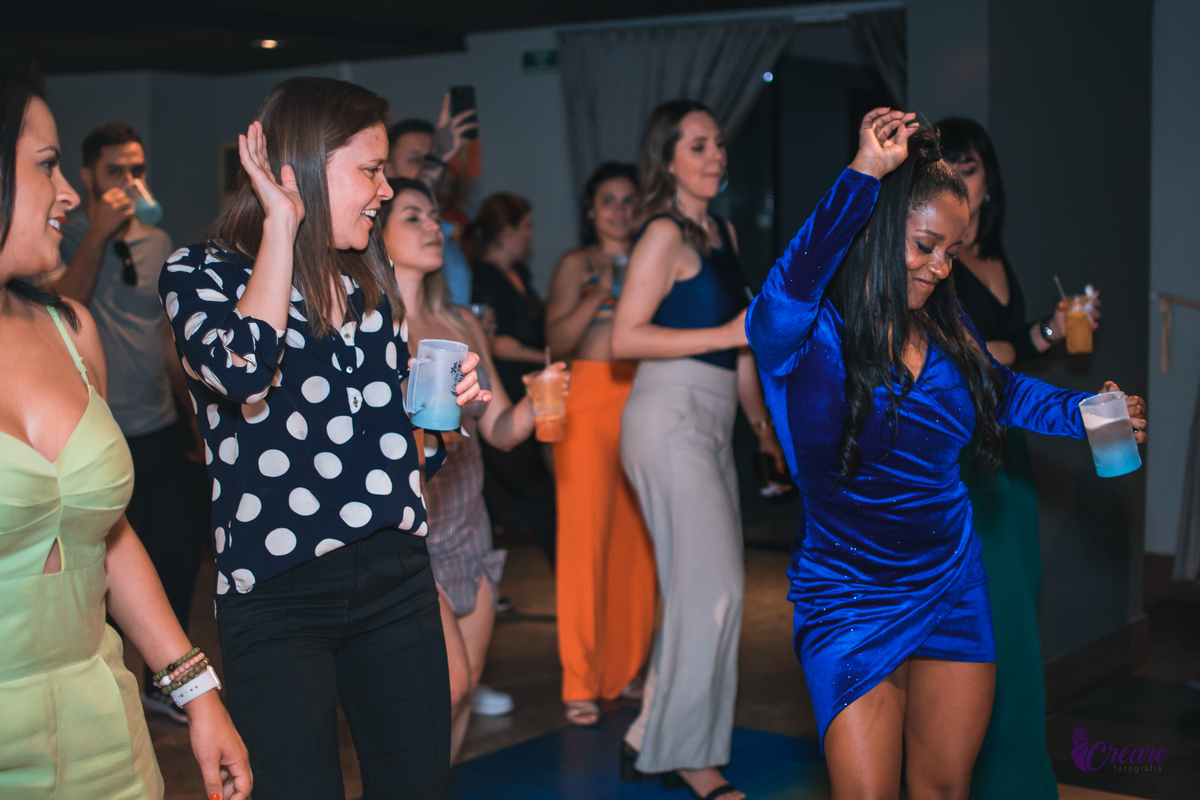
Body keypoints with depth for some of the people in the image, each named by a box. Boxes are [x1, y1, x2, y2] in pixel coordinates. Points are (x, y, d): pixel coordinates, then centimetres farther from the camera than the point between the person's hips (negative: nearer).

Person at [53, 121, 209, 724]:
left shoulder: (158, 244, 11)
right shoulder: (67, 237, -4)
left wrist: (194, 416, 17)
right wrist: (99, 234, -21)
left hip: (161, 431, 5)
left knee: (180, 559, 9)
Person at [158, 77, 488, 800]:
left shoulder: (374, 280, 13)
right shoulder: (203, 275, -3)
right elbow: (246, 373, -27)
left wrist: (445, 400, 2)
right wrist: (281, 227, -16)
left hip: (397, 578, 6)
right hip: (276, 598, -5)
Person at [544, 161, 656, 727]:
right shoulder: (575, 265, 7)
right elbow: (556, 342, -3)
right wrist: (597, 296, -13)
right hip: (589, 399, -3)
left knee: (636, 539, 1)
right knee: (585, 536, -6)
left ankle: (626, 670, 13)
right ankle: (581, 683, 0)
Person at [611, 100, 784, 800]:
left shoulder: (722, 231, 17)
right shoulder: (666, 233, -8)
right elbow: (626, 336, -16)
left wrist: (764, 420, 22)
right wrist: (726, 334, -17)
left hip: (712, 423, 8)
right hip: (671, 416, -8)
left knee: (699, 585, 9)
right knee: (714, 584, -10)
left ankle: (657, 741, 19)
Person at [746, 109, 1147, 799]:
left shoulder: (948, 330, 1)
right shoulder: (812, 334, -16)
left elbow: (1003, 391, 19)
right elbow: (786, 293, -40)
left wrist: (1085, 412, 2)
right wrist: (865, 174, -45)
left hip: (954, 588, 5)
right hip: (852, 604, -5)